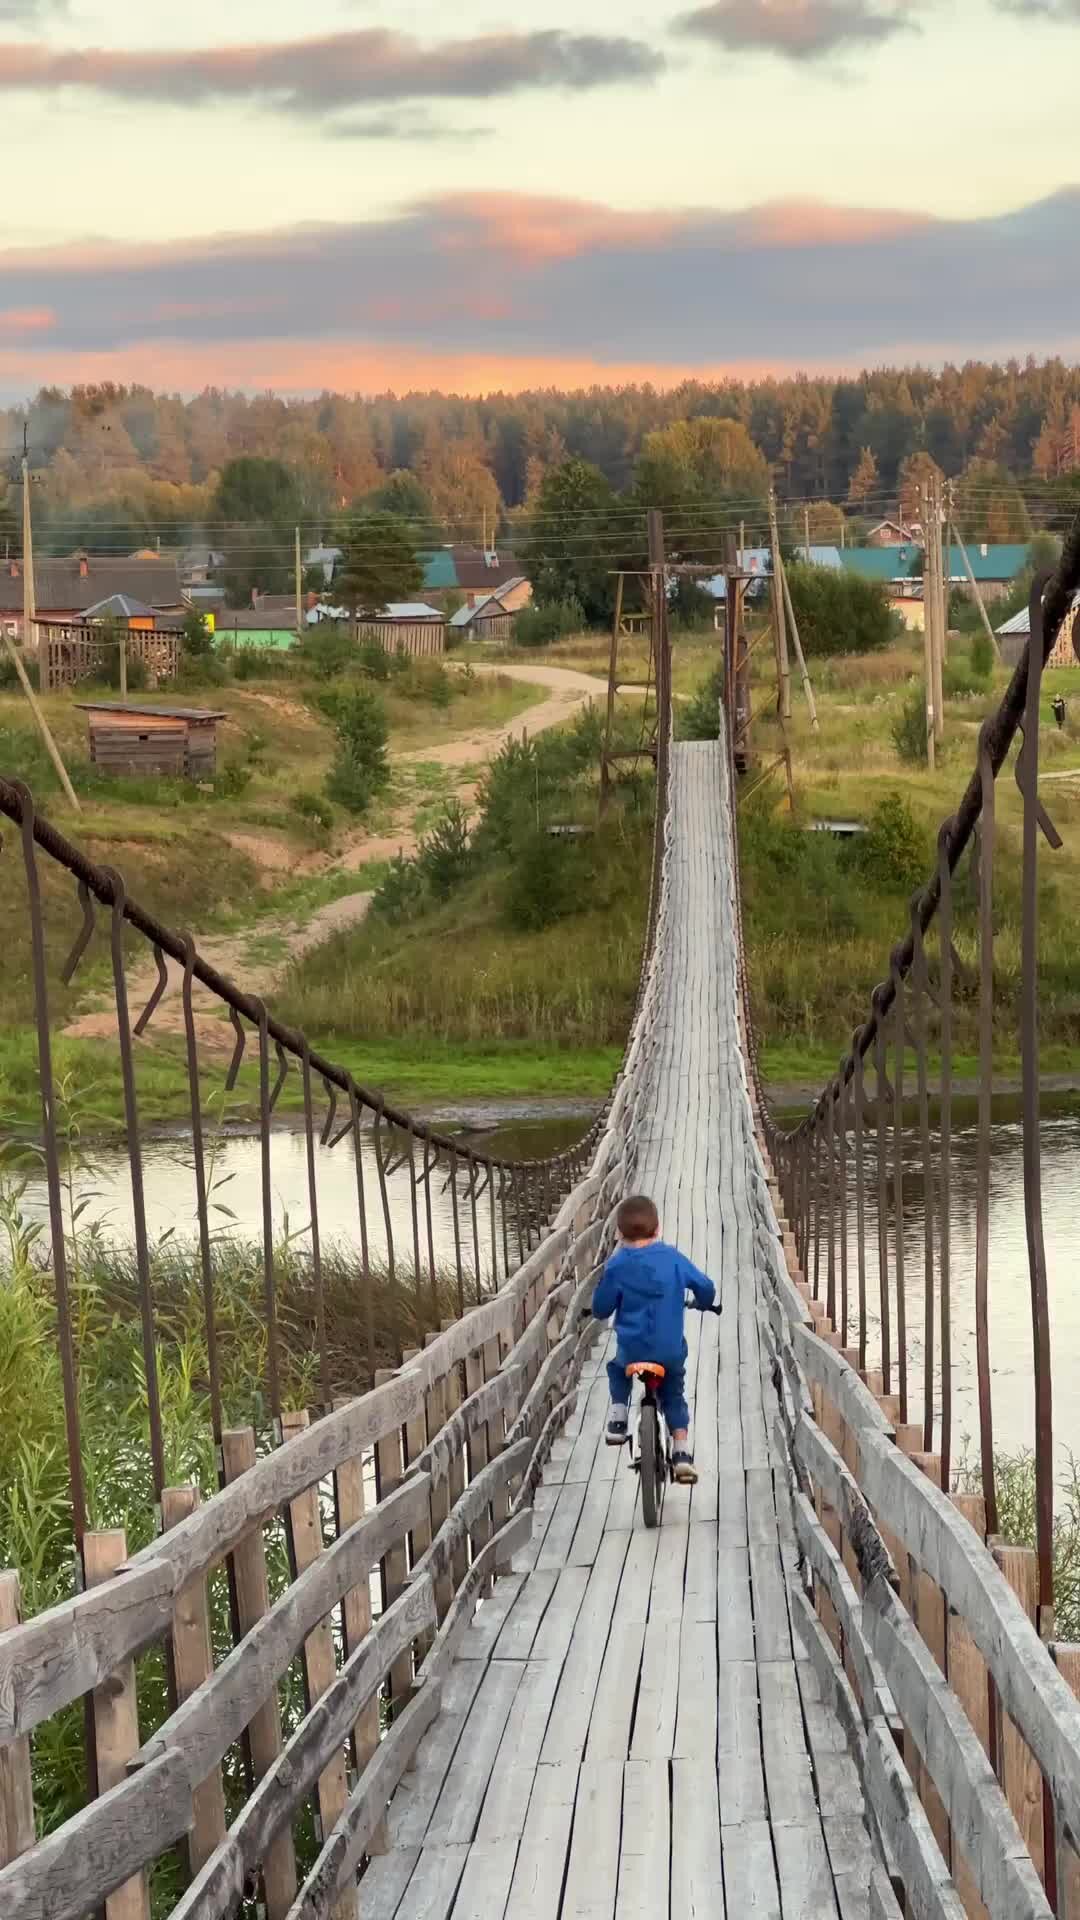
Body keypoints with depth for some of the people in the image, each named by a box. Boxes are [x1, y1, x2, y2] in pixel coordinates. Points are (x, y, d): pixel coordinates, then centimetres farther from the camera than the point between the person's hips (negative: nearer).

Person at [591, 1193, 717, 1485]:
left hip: (632, 1349, -1)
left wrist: (600, 1311, 22)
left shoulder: (616, 1266, -8)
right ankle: (682, 1455, 9)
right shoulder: (673, 1258, -2)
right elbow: (705, 1287, 2)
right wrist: (702, 1303, 25)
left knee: (617, 1369, 33)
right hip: (671, 1350, 1)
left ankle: (618, 1419, 16)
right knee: (674, 1397, 22)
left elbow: (600, 1309, -3)